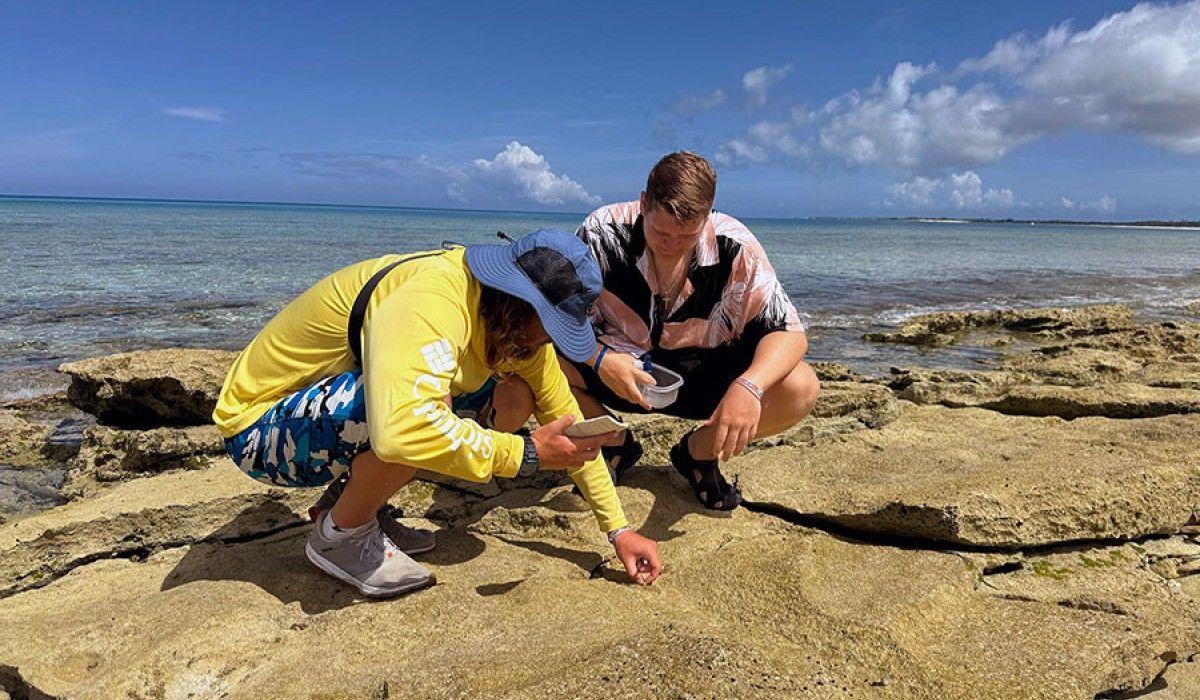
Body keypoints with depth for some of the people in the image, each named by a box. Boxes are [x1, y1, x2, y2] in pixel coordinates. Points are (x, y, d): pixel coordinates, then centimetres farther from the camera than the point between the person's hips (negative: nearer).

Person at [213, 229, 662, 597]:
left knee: (514, 400, -4)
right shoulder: (432, 302, -34)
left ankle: (360, 500, 6)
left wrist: (619, 530, -2)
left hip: (346, 407, 8)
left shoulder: (516, 316, -6)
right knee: (419, 409, -37)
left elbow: (568, 423, -1)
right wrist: (526, 454, -35)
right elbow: (401, 429, -49)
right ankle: (339, 534, -6)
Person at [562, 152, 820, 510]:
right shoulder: (604, 232, -19)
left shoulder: (735, 247, -18)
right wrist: (598, 358, -35)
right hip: (616, 366, 0)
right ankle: (615, 445, 3)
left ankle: (698, 452, 4)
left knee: (800, 387, -25)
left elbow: (789, 332, -18)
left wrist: (749, 386, -39)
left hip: (702, 374, 0)